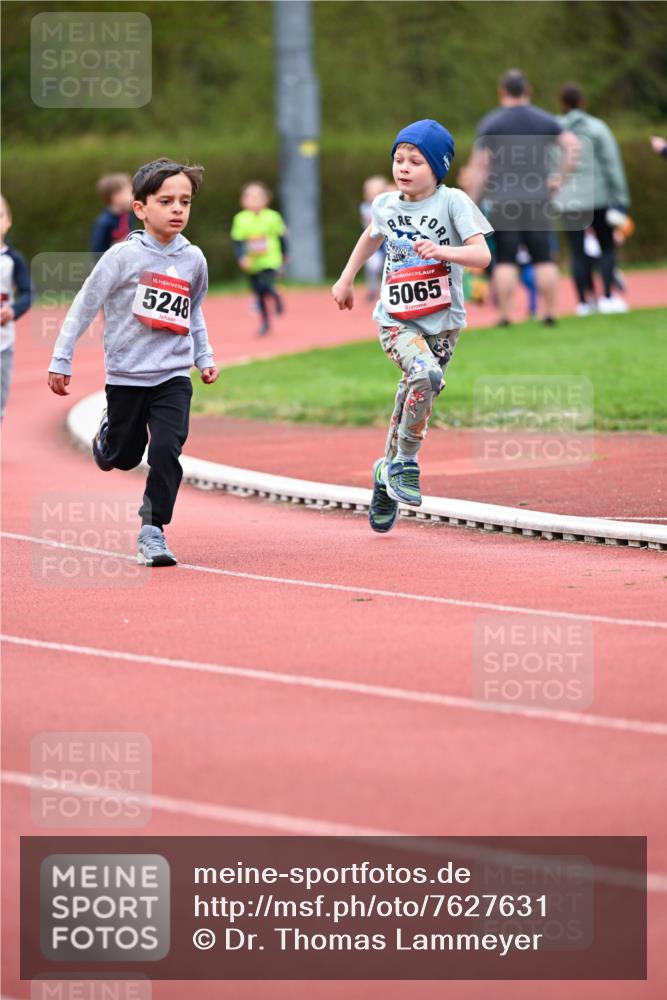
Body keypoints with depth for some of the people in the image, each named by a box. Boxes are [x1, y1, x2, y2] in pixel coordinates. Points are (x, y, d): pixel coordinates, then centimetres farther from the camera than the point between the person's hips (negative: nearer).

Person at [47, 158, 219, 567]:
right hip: (127, 375, -2)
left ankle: (153, 530, -3)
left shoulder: (193, 259, 1)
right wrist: (61, 360, -5)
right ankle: (106, 435, 48)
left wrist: (205, 357, 14)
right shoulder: (124, 256, -12)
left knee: (166, 449, -15)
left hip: (174, 376, 2)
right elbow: (84, 306, -6)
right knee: (122, 457, 11)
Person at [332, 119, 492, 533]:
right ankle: (405, 463, -13)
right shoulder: (386, 204, 4)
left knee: (413, 401, 5)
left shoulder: (453, 202, -7)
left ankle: (389, 474, 30)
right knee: (425, 375, -28)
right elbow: (372, 235, 27)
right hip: (396, 320, 0)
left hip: (442, 323, 0)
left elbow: (482, 254, -15)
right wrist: (346, 279, 33)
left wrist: (442, 251, -31)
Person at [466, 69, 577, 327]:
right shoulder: (544, 120, 8)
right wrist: (558, 176, 4)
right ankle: (550, 312, 4)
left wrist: (472, 203, 0)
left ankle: (505, 315, -5)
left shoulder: (489, 123, 0)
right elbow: (571, 145, 0)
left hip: (502, 200, -2)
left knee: (505, 259, -1)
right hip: (537, 199, 2)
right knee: (543, 257, 5)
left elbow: (478, 166, -3)